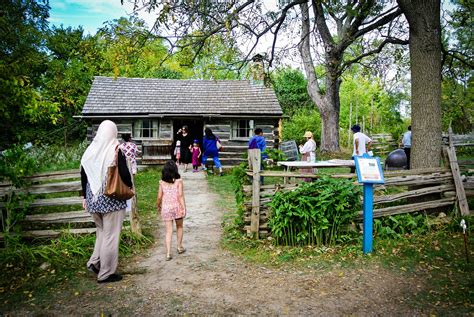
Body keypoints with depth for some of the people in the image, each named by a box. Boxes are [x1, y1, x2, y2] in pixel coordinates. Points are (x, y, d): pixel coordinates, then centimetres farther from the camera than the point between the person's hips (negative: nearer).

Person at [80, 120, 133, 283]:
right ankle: (106, 273, 14)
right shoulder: (115, 151, -14)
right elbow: (125, 174, -15)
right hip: (112, 200, -5)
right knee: (110, 235, 5)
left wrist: (85, 196, 18)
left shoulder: (90, 150, 2)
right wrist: (130, 187, 5)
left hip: (93, 198, 5)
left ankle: (95, 262, 18)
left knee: (101, 231, 24)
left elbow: (83, 176, 8)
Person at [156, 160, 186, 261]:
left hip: (166, 208, 1)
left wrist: (158, 206, 16)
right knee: (179, 227, 21)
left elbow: (159, 197, 0)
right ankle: (180, 247, 31)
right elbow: (180, 196, -13)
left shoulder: (162, 182, -1)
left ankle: (168, 253, -2)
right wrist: (184, 208, -11)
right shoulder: (178, 181, -7)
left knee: (168, 231, 3)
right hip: (177, 207, -1)